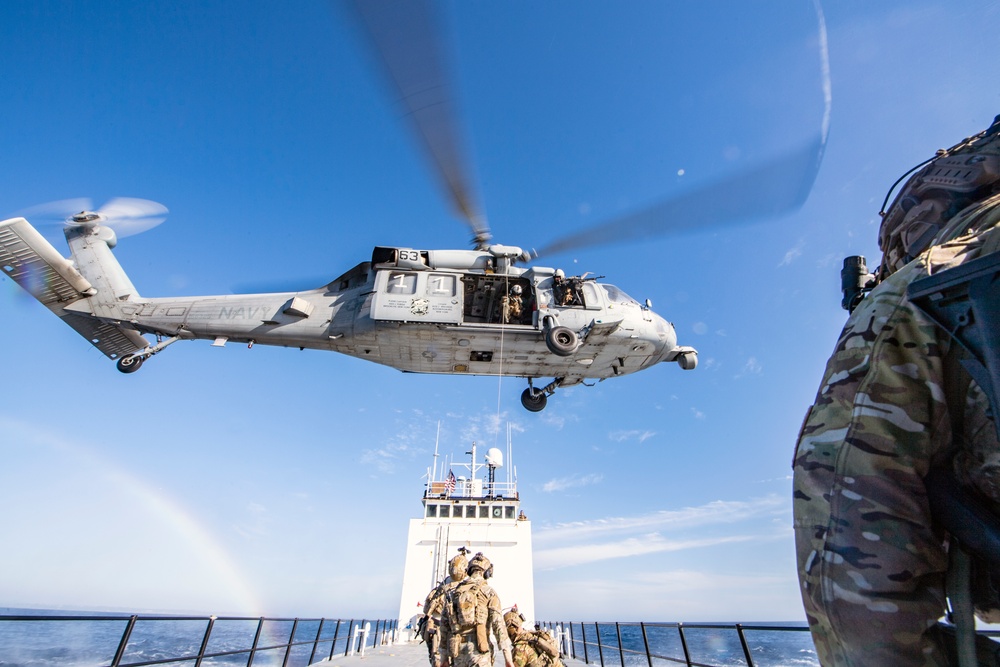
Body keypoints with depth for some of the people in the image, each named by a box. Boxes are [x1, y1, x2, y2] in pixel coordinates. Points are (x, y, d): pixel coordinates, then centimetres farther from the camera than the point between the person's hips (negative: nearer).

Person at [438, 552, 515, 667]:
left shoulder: (452, 593, 13)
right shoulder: (488, 592, -1)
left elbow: (444, 626, 13)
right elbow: (498, 624, -10)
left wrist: (444, 657, 19)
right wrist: (508, 657, -9)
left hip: (457, 650, 5)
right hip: (478, 650, -4)